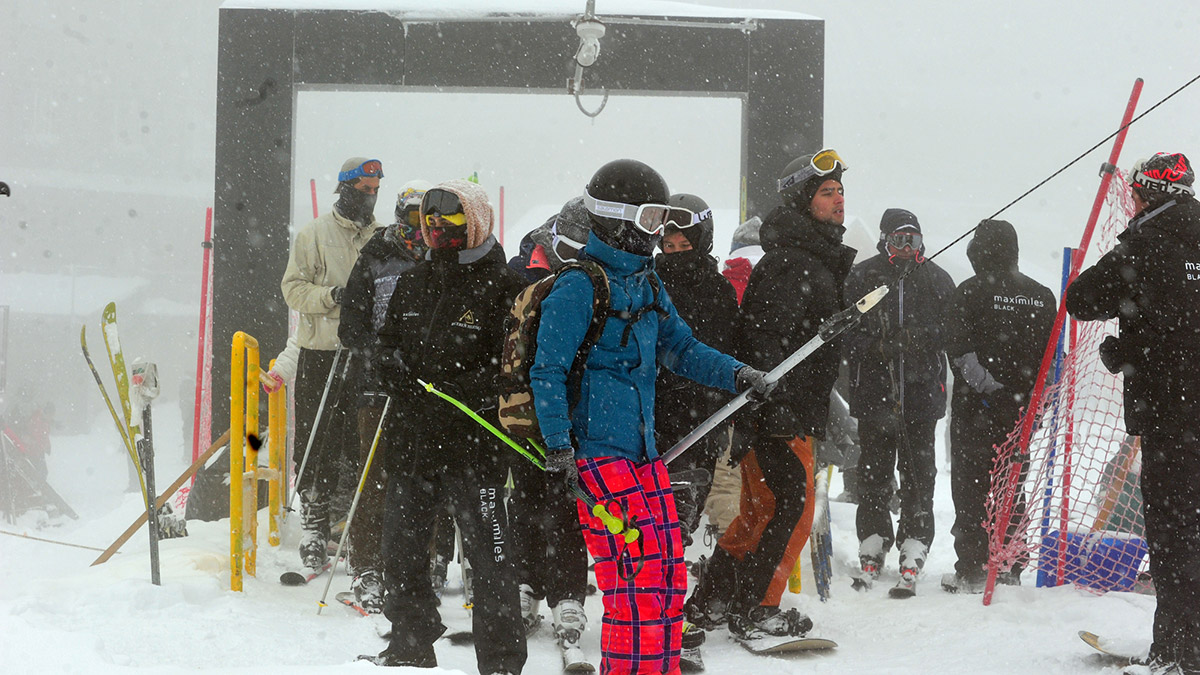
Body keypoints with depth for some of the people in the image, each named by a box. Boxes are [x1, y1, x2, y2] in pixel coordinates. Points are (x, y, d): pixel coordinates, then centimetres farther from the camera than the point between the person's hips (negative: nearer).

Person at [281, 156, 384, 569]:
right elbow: (293, 288, -1)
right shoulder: (315, 234, 3)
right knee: (317, 442, -2)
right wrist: (331, 295, -17)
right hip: (321, 353, -3)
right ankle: (314, 526, 6)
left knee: (365, 443, 2)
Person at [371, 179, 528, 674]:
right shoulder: (412, 284, 14)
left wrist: (454, 391, -21)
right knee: (401, 549, 14)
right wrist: (389, 361, 1)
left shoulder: (502, 288, -6)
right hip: (411, 439, 7)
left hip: (474, 444, -6)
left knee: (489, 555, -4)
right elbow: (389, 340, 24)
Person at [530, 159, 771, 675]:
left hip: (644, 449, 8)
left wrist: (735, 373, 8)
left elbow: (678, 347, 23)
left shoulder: (647, 284, 16)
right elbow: (548, 371, -12)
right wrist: (557, 448, -19)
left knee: (669, 575, 8)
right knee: (638, 577, -12)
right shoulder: (578, 289, -10)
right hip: (597, 452, -8)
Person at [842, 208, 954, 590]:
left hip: (922, 390, 1)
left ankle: (915, 542, 9)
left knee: (918, 470, 1)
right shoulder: (862, 278, 3)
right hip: (874, 389, -1)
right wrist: (874, 347, -14)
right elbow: (845, 332, 3)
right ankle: (873, 538, 15)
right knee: (874, 469, 4)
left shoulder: (936, 280, 9)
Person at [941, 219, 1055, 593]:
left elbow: (962, 352, -15)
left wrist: (992, 389, -15)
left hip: (976, 408, -4)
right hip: (1023, 409, 4)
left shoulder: (970, 292, -7)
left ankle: (971, 570, -1)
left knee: (970, 488, 1)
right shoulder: (1042, 296, 8)